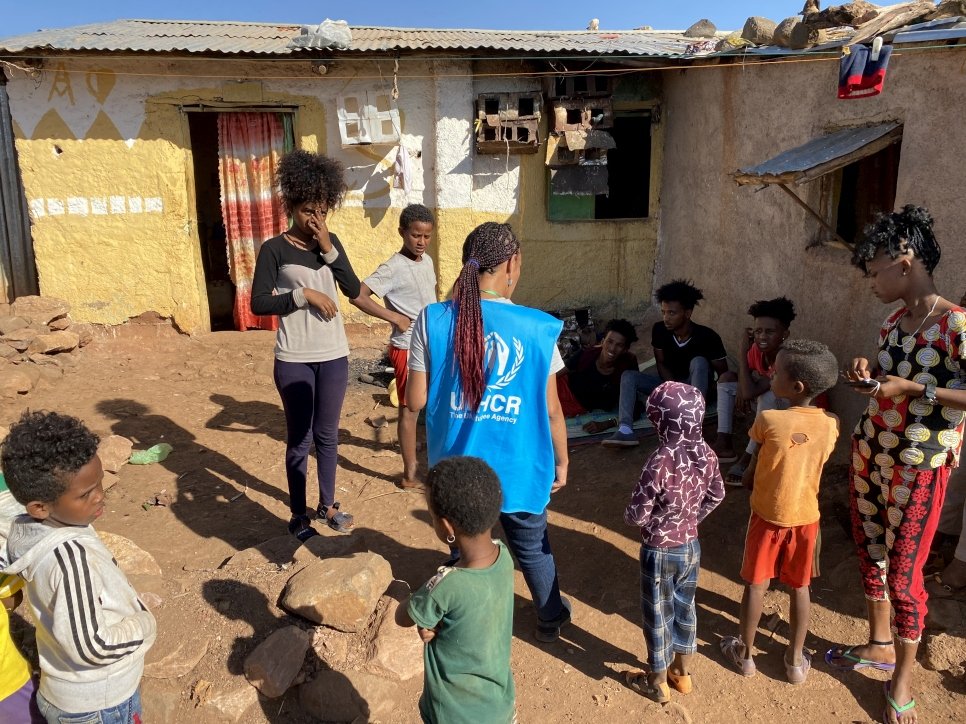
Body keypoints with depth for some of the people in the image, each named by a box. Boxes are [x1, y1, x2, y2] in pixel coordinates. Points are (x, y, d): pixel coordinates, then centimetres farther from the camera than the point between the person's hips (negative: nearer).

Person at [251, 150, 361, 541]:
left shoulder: (331, 242, 5)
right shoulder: (274, 249, -7)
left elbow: (354, 290, -3)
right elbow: (259, 303, -12)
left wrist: (329, 250, -12)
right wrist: (303, 294, -20)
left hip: (334, 356, 4)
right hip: (294, 360, -4)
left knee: (327, 435, 14)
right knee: (299, 439, 5)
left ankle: (327, 505, 30)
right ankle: (298, 515, 20)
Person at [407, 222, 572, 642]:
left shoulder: (432, 321, -12)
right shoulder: (537, 328, -12)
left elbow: (415, 401, -8)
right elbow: (551, 408, -5)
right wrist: (562, 460, 10)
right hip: (519, 467, 0)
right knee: (532, 547, 24)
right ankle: (551, 619, 47)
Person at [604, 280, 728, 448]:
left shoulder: (707, 336, -24)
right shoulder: (659, 330, -14)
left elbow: (723, 374, -15)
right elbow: (661, 364, -5)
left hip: (696, 387, -4)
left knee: (699, 362, -33)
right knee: (629, 376, -15)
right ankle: (625, 430, -35)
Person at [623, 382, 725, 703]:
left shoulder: (660, 461, -31)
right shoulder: (707, 454, -10)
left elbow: (637, 514, -24)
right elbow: (716, 496, 7)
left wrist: (630, 517, -2)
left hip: (659, 551, -6)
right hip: (691, 546, 6)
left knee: (657, 615, 13)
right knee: (684, 608, 24)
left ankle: (658, 683, 32)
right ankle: (682, 673, 43)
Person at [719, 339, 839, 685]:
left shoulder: (768, 419, -22)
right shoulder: (830, 425, -9)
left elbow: (754, 467, -5)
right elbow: (812, 464, 6)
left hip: (768, 516, -3)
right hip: (806, 517, 3)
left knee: (756, 585, 12)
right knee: (800, 588, 17)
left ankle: (745, 653, 28)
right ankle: (796, 660, 29)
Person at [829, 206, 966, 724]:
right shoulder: (894, 321, 5)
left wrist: (913, 389, -26)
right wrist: (867, 372, 0)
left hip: (919, 467, -7)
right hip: (868, 453, 8)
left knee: (902, 573, 4)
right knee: (870, 553, 19)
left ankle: (902, 678, 24)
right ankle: (879, 645, 39)